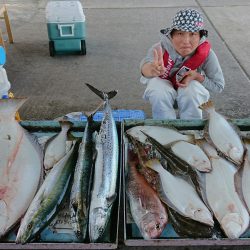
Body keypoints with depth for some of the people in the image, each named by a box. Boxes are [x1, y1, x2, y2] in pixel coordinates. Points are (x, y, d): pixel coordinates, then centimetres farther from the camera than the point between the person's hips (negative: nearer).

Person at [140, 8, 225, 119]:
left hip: (191, 90, 1)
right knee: (158, 93, -32)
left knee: (192, 90, -31)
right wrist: (152, 69, -80)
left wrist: (197, 76, -31)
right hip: (164, 86, -1)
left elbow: (218, 86, -14)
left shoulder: (206, 53, -26)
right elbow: (146, 63, -56)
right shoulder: (160, 48, -32)